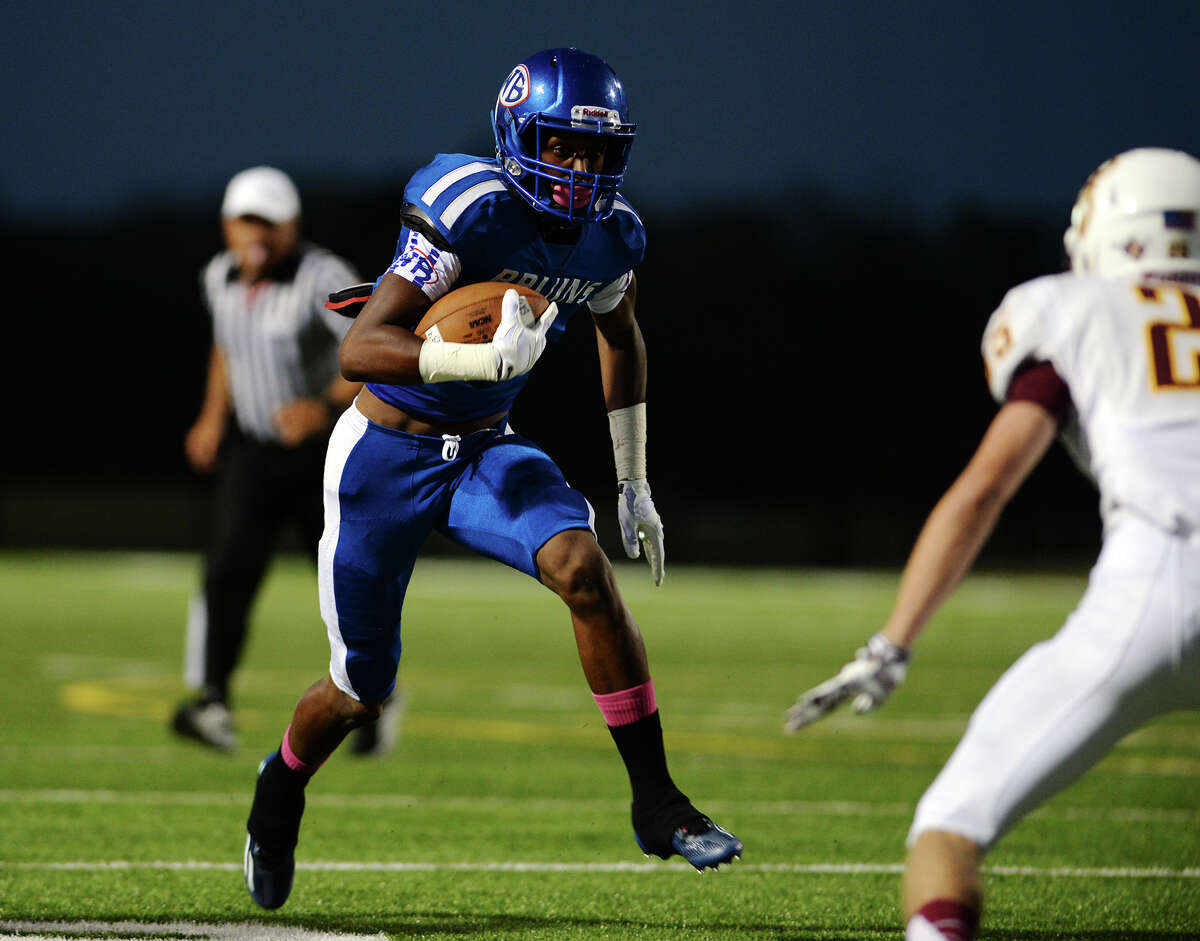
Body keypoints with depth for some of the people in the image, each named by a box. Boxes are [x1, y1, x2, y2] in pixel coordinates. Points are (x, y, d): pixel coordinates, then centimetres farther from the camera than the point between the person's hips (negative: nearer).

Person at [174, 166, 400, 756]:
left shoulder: (322, 279, -19)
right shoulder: (220, 278, 2)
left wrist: (327, 407, -37)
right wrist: (214, 415, 15)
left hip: (325, 454, -4)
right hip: (252, 453, 4)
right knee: (227, 572, -17)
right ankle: (212, 701, -23)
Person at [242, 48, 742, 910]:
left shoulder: (613, 237, -5)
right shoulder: (473, 210, -26)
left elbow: (621, 339, 18)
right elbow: (358, 351, -30)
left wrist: (634, 484, 19)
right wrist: (486, 359, -45)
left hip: (487, 450, 4)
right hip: (385, 456, -4)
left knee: (584, 571, -24)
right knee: (362, 690, 6)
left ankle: (656, 803, -16)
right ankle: (282, 787, 41)